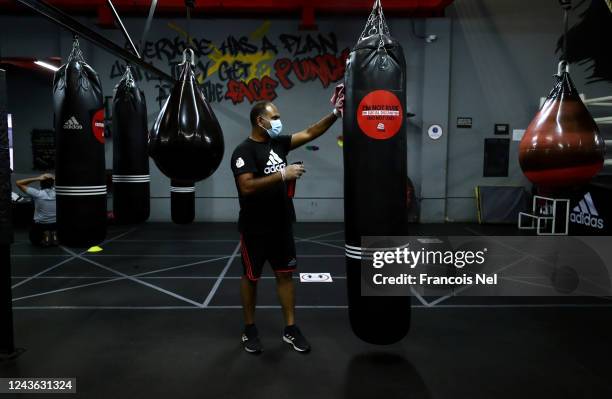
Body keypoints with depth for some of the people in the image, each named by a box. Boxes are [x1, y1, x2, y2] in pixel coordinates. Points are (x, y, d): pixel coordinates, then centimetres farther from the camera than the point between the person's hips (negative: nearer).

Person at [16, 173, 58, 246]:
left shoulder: (37, 194, -16)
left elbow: (18, 183, -10)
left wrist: (37, 179, -15)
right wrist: (53, 179, 0)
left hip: (40, 225, -3)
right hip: (56, 225, 3)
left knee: (34, 240, 27)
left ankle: (44, 236, -4)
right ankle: (54, 235, 1)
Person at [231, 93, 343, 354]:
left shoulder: (278, 143, 6)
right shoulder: (244, 151, -14)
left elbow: (310, 133, 4)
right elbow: (247, 187, -27)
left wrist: (335, 114, -8)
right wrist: (282, 174, -29)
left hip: (281, 225, 6)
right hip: (255, 228, -6)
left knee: (285, 274, 10)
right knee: (251, 277, 9)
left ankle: (290, 329, 20)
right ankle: (249, 329, 25)